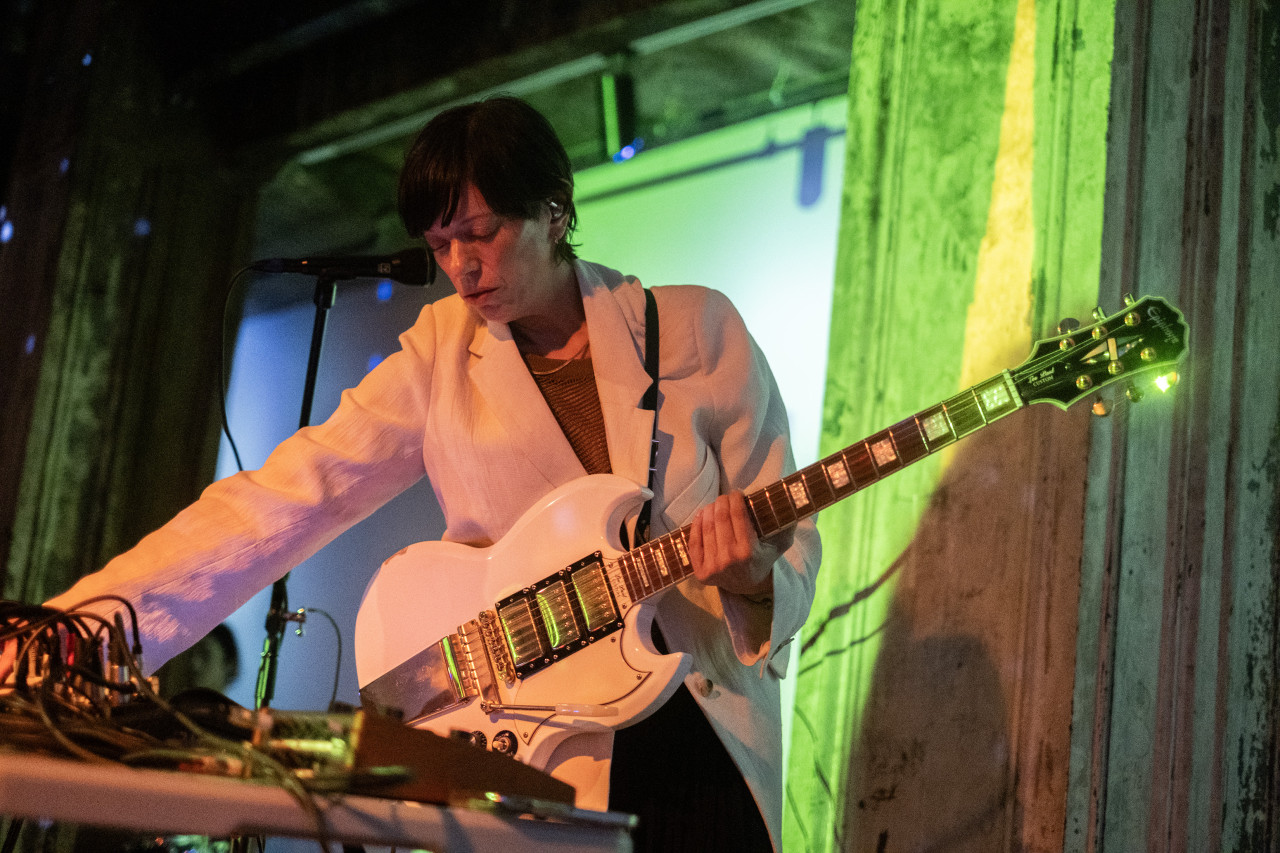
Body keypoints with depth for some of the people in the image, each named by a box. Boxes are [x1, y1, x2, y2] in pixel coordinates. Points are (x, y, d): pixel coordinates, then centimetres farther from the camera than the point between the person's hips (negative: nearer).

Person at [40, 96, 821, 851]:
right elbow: (283, 499, -8)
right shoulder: (442, 356, 1)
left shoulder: (699, 329, -1)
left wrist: (754, 572, -21)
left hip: (700, 744, 0)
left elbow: (791, 544, 3)